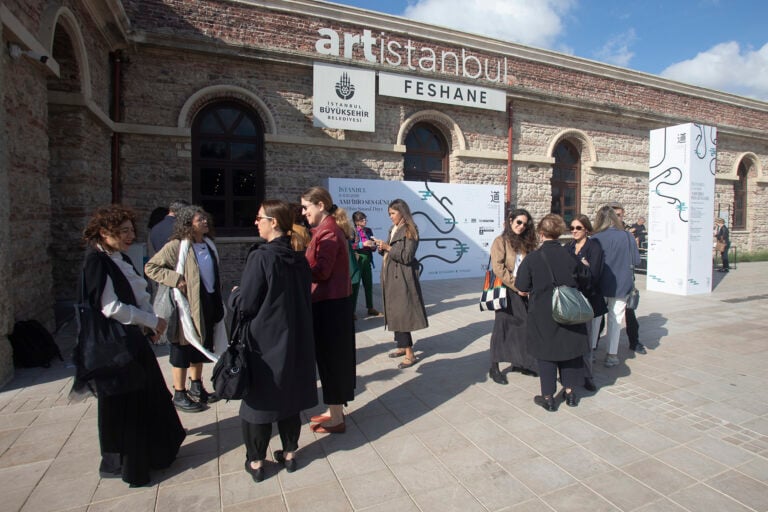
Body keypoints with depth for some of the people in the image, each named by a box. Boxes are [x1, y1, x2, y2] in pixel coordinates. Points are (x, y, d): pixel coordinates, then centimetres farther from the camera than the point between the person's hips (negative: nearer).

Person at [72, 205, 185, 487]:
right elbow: (110, 307, -22)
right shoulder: (97, 261, -17)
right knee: (120, 405, 7)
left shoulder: (121, 258, 8)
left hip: (133, 338, 9)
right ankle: (123, 463, 27)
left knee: (147, 396, 20)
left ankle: (153, 450, 39)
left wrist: (149, 323, -2)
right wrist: (152, 321, -15)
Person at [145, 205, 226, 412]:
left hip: (208, 304, 8)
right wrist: (175, 279, -24)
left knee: (202, 347, 19)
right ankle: (179, 394, 20)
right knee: (183, 351, 6)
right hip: (188, 304, -7)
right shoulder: (176, 246, -15)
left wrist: (218, 301, 15)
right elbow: (150, 267, -15)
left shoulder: (208, 245, 8)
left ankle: (196, 387, 36)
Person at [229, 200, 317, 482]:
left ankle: (256, 462, 27)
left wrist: (234, 293, 3)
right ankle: (289, 453, 32)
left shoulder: (261, 257, -20)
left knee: (259, 398, 12)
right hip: (294, 340, 6)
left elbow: (243, 304, -17)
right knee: (289, 395, 18)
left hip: (263, 342, -5)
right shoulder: (299, 259, -2)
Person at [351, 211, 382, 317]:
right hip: (357, 261, -5)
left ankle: (370, 308, 25)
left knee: (369, 285, 13)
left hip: (367, 261, 5)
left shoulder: (368, 230, 10)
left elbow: (373, 246, 14)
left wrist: (373, 246, -9)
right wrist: (363, 244, -22)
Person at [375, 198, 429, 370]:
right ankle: (402, 346, 22)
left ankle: (409, 353, -3)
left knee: (401, 313, -9)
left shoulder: (410, 231, -9)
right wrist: (382, 249, -4)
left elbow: (406, 256, -15)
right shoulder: (393, 229, 15)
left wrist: (388, 247, -18)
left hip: (402, 277, -8)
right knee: (395, 312, 11)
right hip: (391, 276, 8)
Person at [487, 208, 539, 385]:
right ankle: (494, 368, 10)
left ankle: (519, 363, 26)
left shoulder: (525, 243, 13)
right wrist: (517, 285, -17)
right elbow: (498, 268, -16)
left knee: (523, 327, 9)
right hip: (506, 292, -6)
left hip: (522, 293, 6)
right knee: (502, 327, 0)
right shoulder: (501, 241, -6)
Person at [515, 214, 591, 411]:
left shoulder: (532, 258, -14)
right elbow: (585, 285, 4)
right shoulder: (571, 256, -7)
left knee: (546, 354, 10)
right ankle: (570, 392, 31)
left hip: (543, 316, -3)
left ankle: (548, 398, 19)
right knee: (569, 350, 18)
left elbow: (522, 291, -10)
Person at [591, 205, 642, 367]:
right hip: (621, 285, 1)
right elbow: (636, 260, 0)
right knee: (615, 320, 9)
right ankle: (612, 354, 14)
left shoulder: (596, 238, -11)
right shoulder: (627, 236, -7)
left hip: (600, 286, 0)